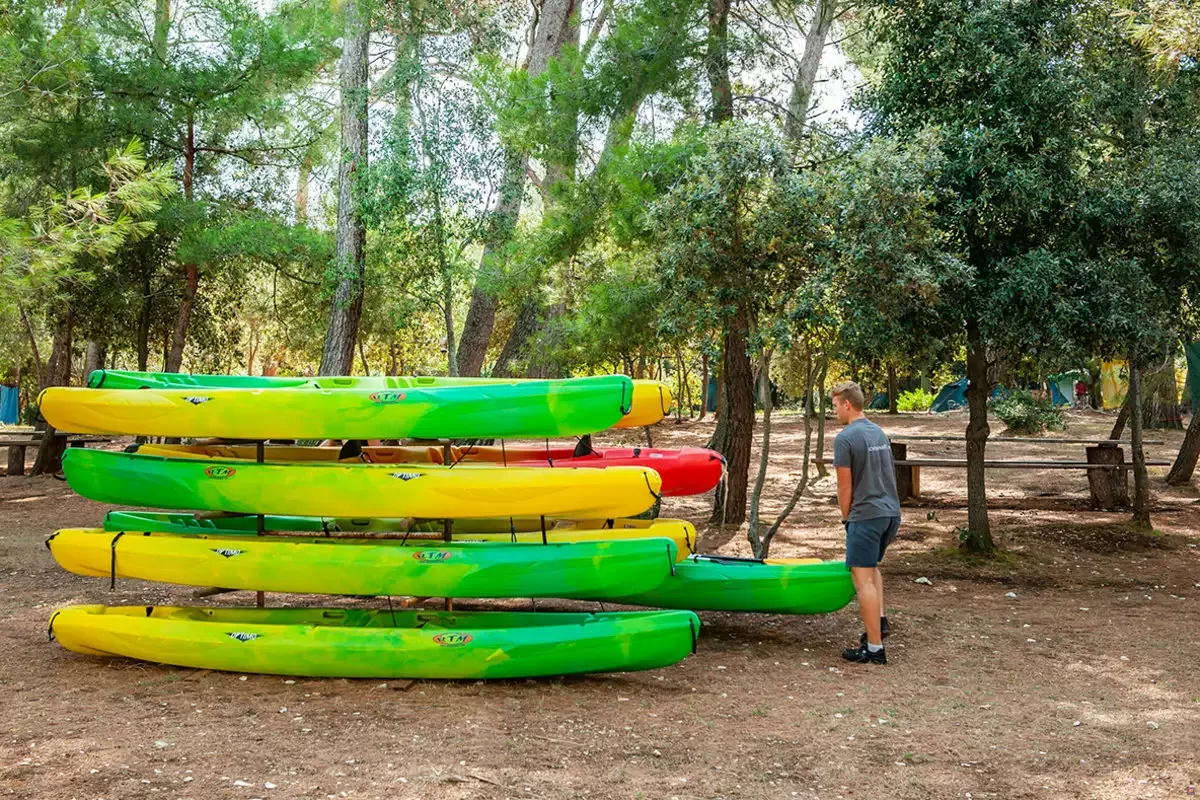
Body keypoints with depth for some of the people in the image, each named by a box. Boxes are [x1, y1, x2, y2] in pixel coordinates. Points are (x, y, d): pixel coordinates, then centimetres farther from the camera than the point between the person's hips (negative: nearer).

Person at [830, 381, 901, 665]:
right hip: (891, 512, 9)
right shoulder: (880, 433, 13)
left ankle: (874, 648, -5)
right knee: (872, 566, 27)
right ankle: (879, 620, 15)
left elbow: (845, 486, -10)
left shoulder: (845, 438, -12)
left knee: (863, 578, -5)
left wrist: (845, 517, 6)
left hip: (866, 515, -9)